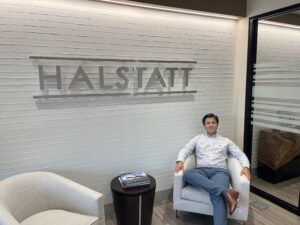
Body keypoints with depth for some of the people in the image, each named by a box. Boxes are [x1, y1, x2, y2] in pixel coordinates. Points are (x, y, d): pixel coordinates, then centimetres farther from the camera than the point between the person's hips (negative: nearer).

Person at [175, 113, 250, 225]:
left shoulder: (226, 141, 23)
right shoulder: (197, 139, 23)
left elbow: (240, 155, 16)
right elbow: (185, 150, 11)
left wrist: (245, 167, -8)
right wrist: (180, 161, -13)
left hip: (220, 171, 0)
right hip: (202, 170, 1)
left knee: (217, 195, -36)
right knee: (187, 173, -37)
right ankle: (225, 192, -42)